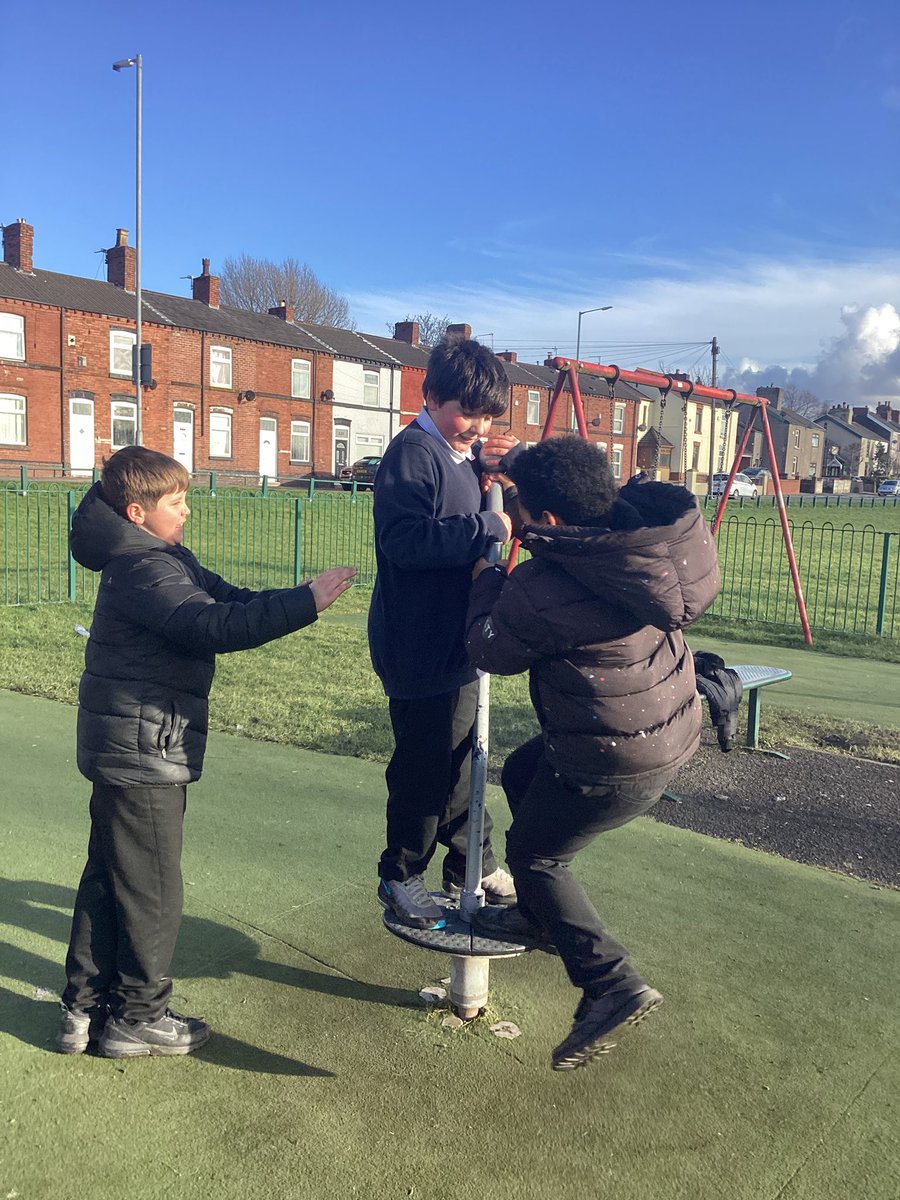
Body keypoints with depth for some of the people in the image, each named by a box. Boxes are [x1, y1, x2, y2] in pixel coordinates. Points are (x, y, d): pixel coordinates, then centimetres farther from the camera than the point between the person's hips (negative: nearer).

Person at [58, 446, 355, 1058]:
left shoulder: (166, 560, 12)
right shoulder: (145, 570, -20)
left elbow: (227, 598, 8)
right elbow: (215, 627, -34)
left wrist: (296, 598, -7)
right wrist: (306, 602, -34)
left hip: (123, 753, 10)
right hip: (143, 754, -10)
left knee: (107, 880, 18)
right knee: (153, 892, 4)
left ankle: (86, 1008, 31)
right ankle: (138, 1018, 20)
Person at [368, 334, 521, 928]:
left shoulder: (461, 453, 13)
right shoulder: (414, 451, -16)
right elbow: (404, 539, -28)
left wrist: (486, 472, 2)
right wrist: (488, 528, -26)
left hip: (456, 637, 9)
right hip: (420, 644, -9)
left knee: (461, 755, 19)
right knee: (425, 762, 2)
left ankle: (472, 864, 34)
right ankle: (401, 877, 21)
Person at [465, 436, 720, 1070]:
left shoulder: (541, 589, -29)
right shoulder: (639, 527, -7)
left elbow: (490, 650, -9)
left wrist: (485, 578, 6)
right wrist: (518, 466, 16)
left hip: (619, 763, -9)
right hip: (674, 727, 9)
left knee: (535, 853, 12)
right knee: (522, 773, 26)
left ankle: (613, 984, 10)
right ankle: (541, 918, 40)